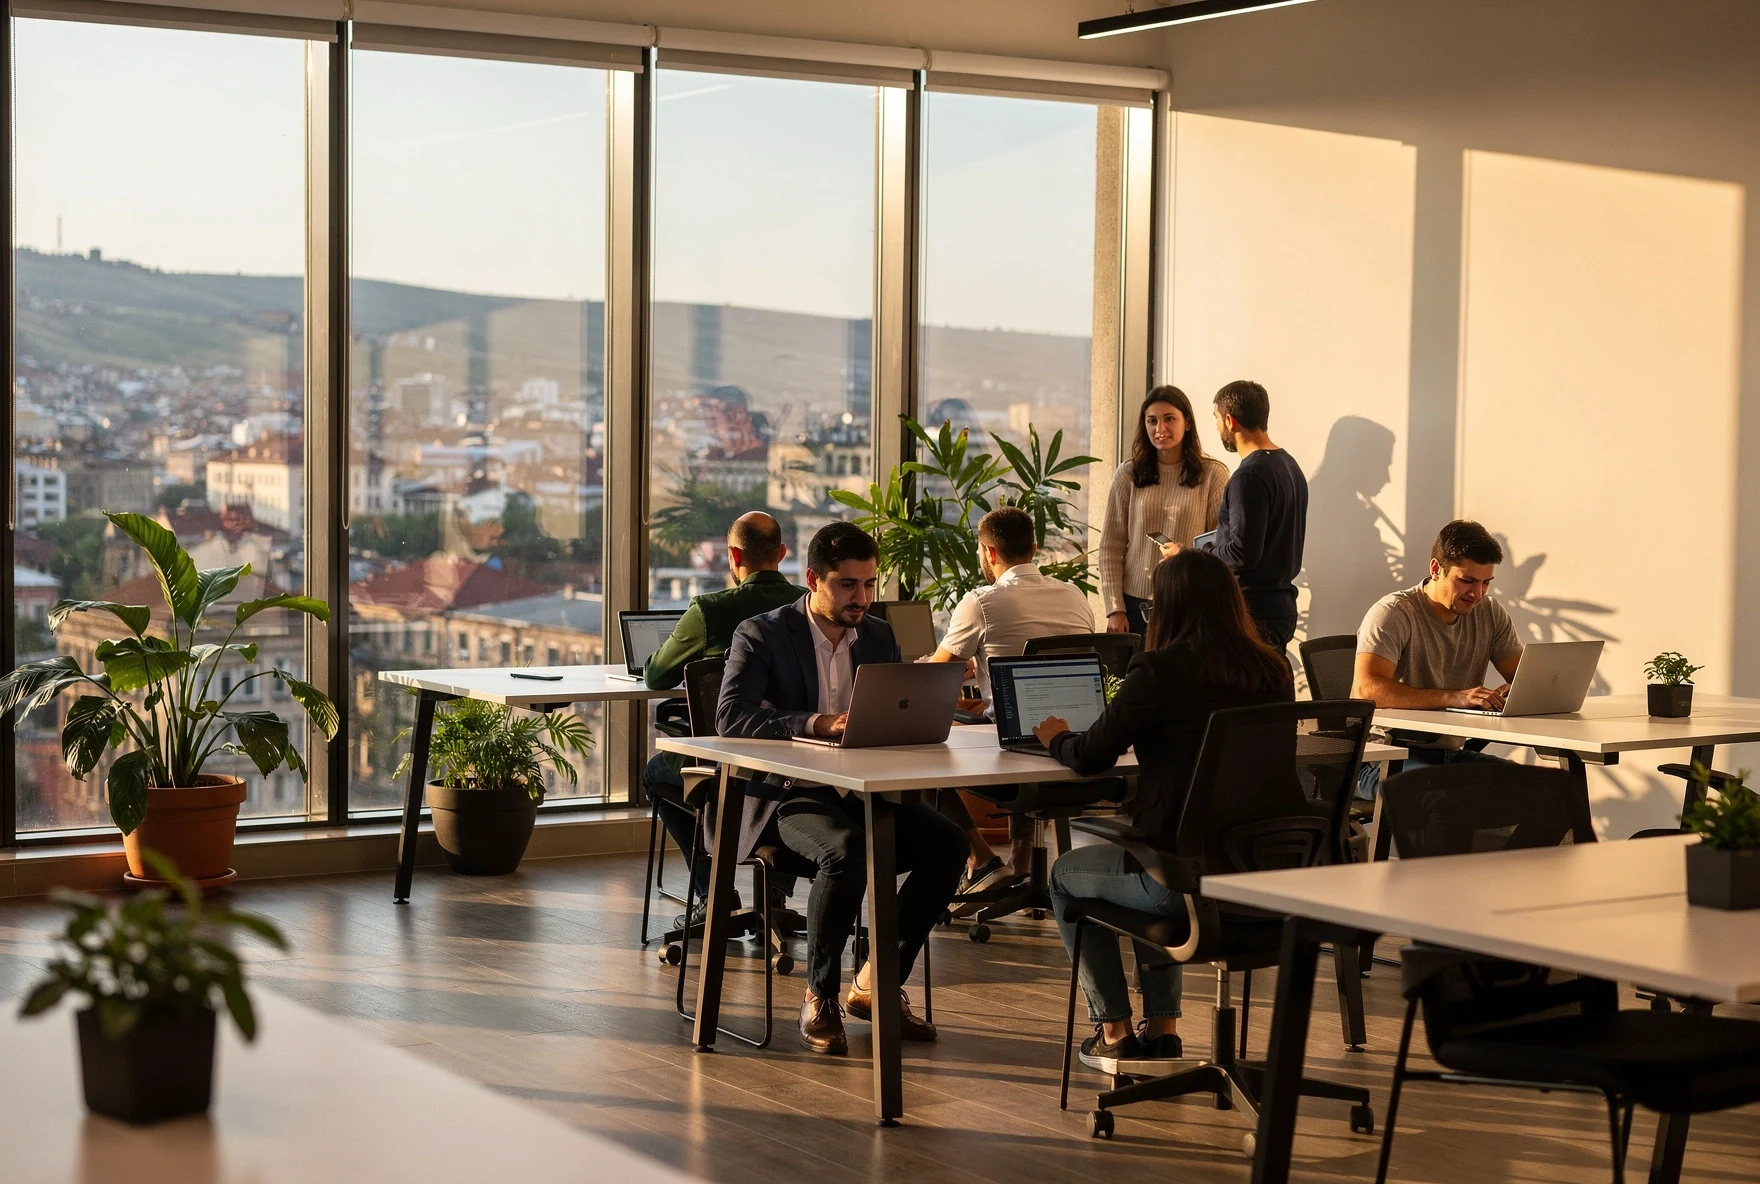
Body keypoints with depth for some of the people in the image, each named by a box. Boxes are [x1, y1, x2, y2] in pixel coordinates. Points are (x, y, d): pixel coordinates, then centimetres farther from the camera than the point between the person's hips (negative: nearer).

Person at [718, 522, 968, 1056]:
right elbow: (731, 718, -18)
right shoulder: (762, 635, -5)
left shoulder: (879, 638, 14)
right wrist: (816, 723, -30)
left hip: (861, 792, 6)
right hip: (787, 795, -6)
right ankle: (819, 999, -16)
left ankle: (876, 983, -4)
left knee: (948, 842, -19)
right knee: (846, 849, -36)